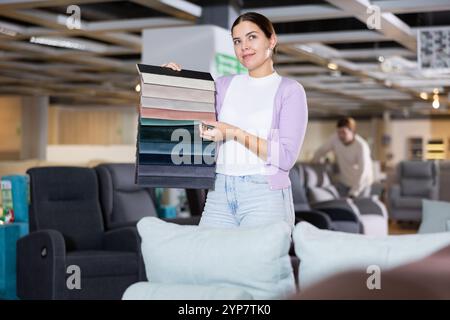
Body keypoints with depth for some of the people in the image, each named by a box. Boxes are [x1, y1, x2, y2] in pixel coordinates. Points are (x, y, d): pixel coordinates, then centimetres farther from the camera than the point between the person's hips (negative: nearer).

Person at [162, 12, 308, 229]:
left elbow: (286, 157, -8)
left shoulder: (289, 90, 1)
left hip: (265, 196, -4)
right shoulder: (223, 85, 13)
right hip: (220, 194, 4)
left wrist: (235, 133, -15)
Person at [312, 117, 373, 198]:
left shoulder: (361, 146, -27)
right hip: (343, 182, 4)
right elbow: (321, 151, 3)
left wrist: (353, 193, -31)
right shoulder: (335, 138, -14)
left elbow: (363, 172, -28)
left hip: (361, 184, -4)